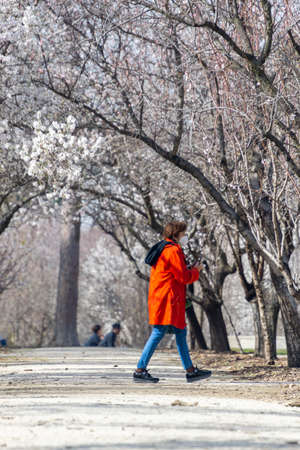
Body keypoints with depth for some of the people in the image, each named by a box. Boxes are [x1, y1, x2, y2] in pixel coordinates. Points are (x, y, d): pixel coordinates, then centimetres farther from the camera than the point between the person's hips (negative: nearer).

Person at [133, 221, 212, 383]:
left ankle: (190, 371, 18)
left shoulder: (163, 249, 20)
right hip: (167, 299, -11)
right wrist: (196, 270, 3)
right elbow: (183, 277, -14)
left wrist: (190, 270, 14)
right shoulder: (173, 250, -13)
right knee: (158, 333, -11)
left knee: (180, 333, 14)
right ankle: (140, 370, -10)